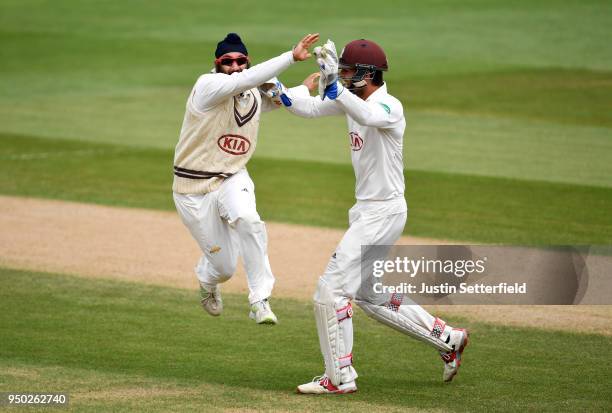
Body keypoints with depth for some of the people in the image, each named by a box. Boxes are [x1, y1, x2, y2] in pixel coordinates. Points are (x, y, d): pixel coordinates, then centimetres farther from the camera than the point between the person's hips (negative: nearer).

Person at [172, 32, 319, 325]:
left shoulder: (255, 97, 3)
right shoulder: (208, 86, -19)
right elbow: (245, 80, -36)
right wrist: (292, 56, -42)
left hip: (232, 180, 4)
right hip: (193, 189, -4)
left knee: (247, 220, -32)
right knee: (224, 267, 2)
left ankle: (260, 301, -24)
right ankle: (207, 279, 42)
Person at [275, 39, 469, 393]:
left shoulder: (390, 107, -21)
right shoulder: (352, 99, 6)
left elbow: (367, 116, -43)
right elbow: (310, 107, 4)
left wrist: (333, 85, -52)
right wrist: (279, 93, -14)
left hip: (384, 213, -10)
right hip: (366, 212, 10)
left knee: (332, 290, -11)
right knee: (369, 295, 19)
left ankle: (340, 377, -3)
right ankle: (448, 339, 26)